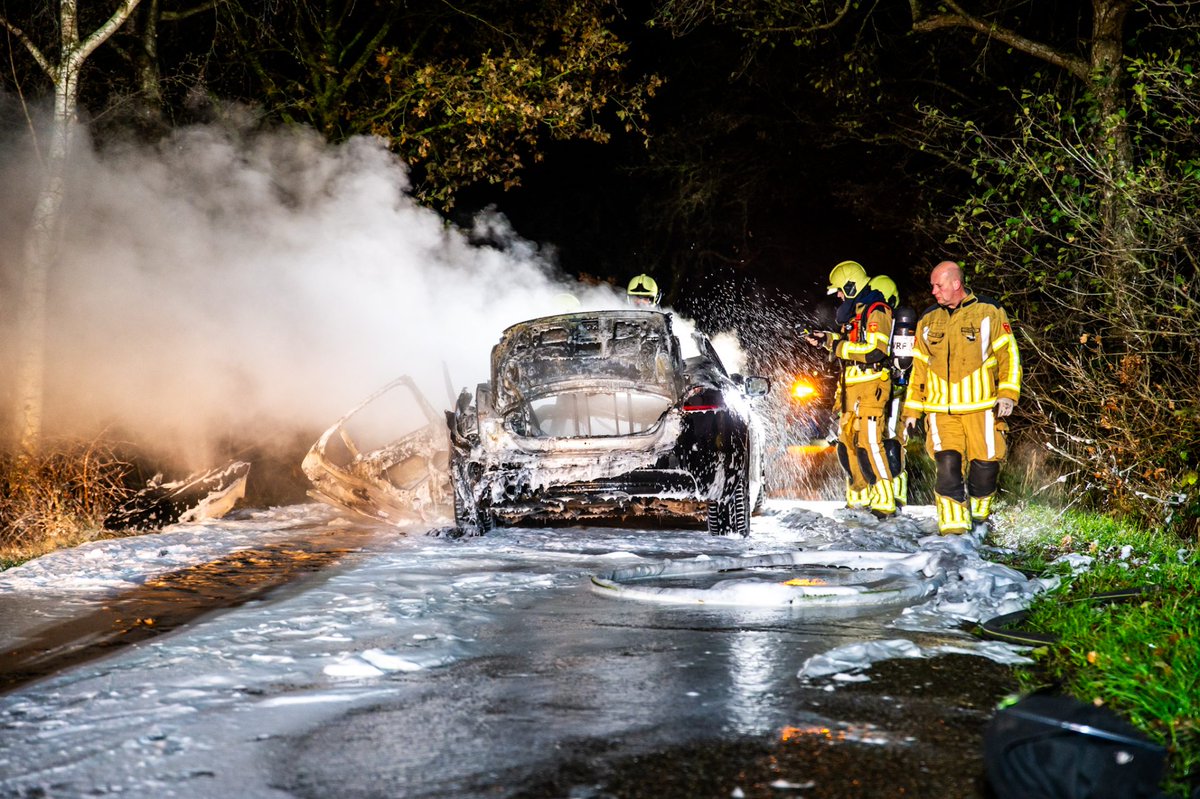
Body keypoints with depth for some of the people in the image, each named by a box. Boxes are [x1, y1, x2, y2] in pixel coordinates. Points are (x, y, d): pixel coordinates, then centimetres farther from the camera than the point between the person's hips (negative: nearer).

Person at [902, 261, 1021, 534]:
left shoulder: (989, 312, 2)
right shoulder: (928, 320, 12)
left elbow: (1008, 354, 3)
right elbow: (919, 366, 17)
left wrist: (1008, 393, -9)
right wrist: (911, 409, 15)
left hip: (981, 407, -2)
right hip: (941, 410, 2)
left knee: (985, 465, 1)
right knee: (947, 465, -13)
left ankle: (978, 512, 27)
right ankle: (953, 524, -9)